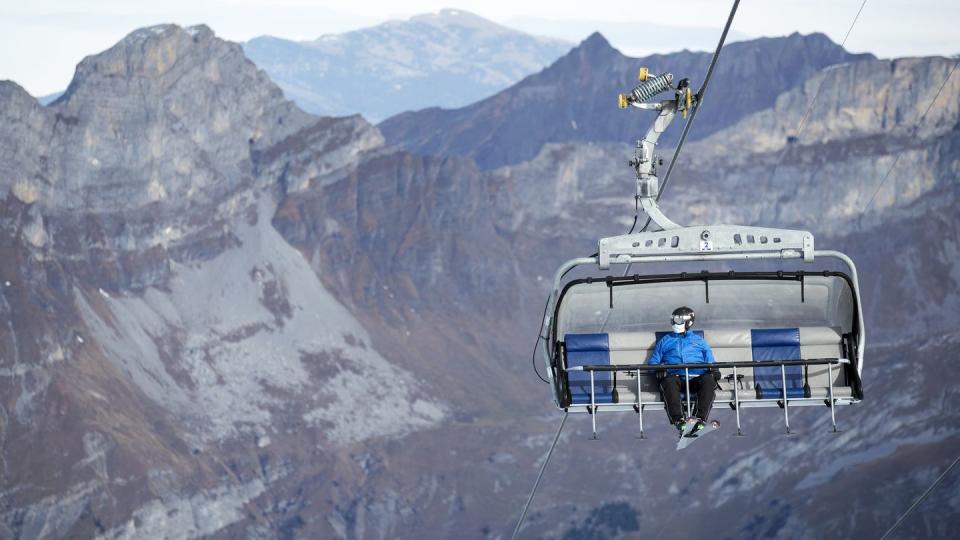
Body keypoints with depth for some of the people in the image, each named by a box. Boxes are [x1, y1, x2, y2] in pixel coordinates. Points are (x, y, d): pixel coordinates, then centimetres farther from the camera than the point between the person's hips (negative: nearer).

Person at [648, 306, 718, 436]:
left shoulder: (699, 341, 30)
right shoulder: (665, 341, 30)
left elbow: (710, 362, 22)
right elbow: (653, 362, 21)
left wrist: (713, 370, -3)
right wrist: (659, 370, -3)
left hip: (696, 377, 0)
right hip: (675, 376, 0)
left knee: (708, 380, -35)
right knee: (669, 381, -37)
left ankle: (700, 418, -47)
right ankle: (678, 420, -50)